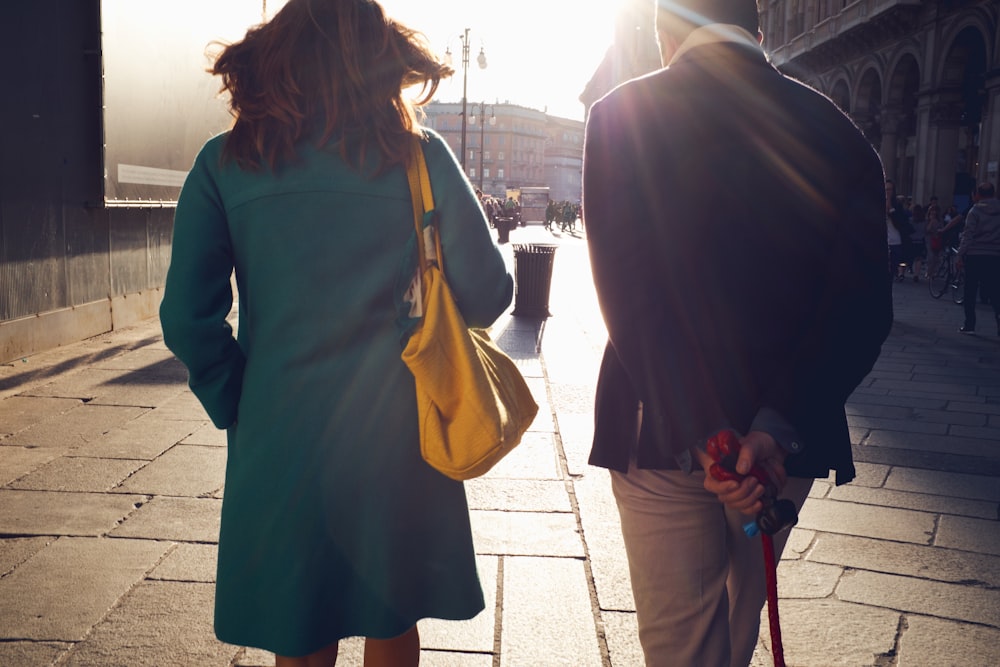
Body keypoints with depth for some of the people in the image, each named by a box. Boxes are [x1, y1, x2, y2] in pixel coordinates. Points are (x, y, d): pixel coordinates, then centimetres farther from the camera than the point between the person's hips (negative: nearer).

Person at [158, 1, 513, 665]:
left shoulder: (225, 164, -4)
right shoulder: (419, 157, -6)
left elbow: (188, 317, -7)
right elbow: (487, 294, -5)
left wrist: (240, 412, 6)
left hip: (280, 442, 1)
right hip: (396, 438, 0)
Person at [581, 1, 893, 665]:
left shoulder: (621, 117, -7)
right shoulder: (836, 132, 0)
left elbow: (628, 295, -17)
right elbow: (863, 307, -10)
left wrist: (702, 435, -19)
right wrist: (775, 427, -16)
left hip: (659, 431, -3)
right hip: (785, 436, 3)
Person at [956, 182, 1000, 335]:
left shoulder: (975, 211, -6)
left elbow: (968, 235, -10)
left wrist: (961, 255, -5)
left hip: (974, 255, -3)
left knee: (970, 292, 7)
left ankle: (969, 324, 8)